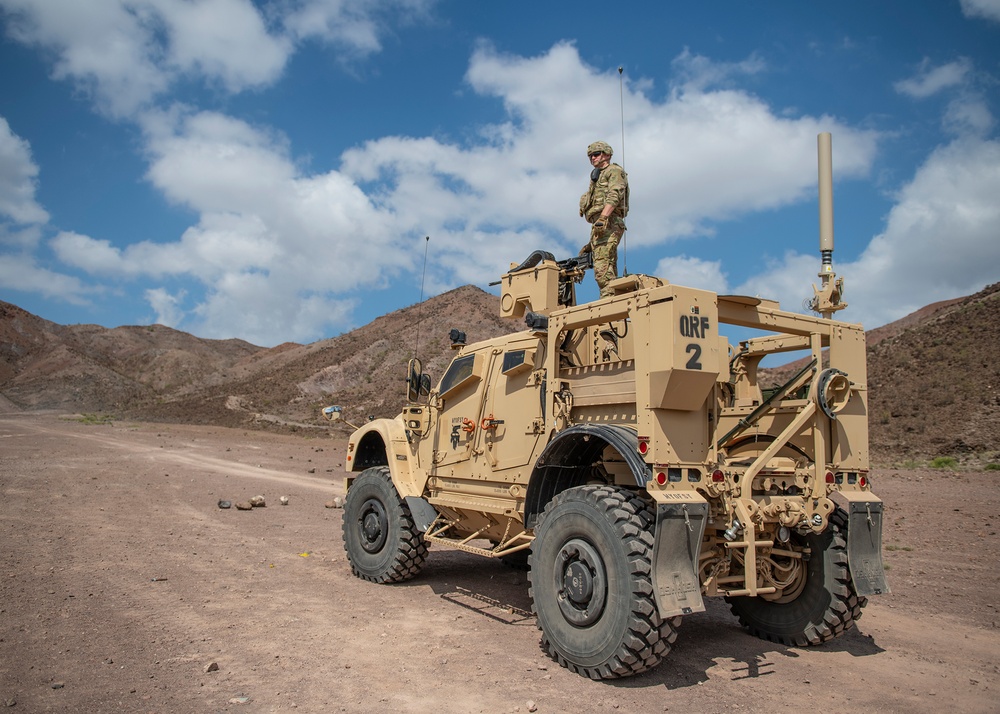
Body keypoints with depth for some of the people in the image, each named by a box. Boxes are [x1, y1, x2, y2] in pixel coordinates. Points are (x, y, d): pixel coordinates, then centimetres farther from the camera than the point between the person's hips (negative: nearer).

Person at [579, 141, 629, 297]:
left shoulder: (614, 171, 7)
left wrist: (603, 217, -28)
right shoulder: (597, 177, 34)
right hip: (600, 226, 10)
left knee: (602, 267, -23)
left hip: (609, 224, -10)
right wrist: (591, 243, 26)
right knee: (609, 271, 2)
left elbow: (614, 196, -12)